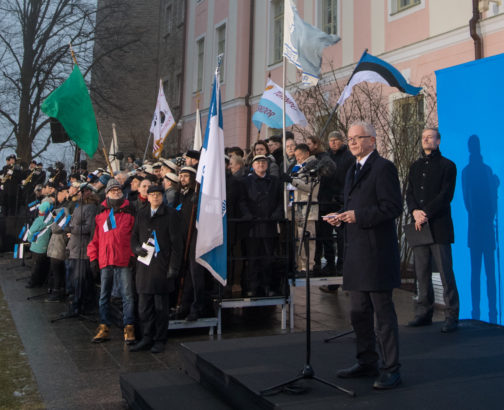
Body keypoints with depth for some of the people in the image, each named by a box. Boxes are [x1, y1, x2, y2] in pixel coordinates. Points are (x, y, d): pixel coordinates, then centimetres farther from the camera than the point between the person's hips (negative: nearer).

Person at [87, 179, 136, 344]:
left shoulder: (129, 211, 5)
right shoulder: (100, 213, 12)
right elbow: (95, 237, 12)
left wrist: (134, 255, -6)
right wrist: (93, 258, 6)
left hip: (124, 260, -3)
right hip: (105, 260, 3)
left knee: (127, 295, -4)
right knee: (104, 295, 9)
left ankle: (129, 328, 2)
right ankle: (104, 327, 18)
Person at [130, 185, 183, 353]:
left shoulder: (170, 214, -1)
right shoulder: (141, 215, 14)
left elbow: (176, 242, -4)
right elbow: (134, 237, 20)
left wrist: (174, 266, -9)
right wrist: (137, 248, -3)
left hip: (162, 266, -4)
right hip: (144, 266, 4)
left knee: (161, 306, 3)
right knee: (144, 306, 7)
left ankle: (160, 340, 13)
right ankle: (147, 338, 18)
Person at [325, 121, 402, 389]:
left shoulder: (383, 168, -8)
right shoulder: (353, 171, 20)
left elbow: (393, 207, -16)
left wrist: (358, 216, -21)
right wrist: (341, 217, 7)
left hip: (376, 252, -9)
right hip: (355, 252, 9)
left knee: (383, 312, -2)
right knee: (358, 313, 15)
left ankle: (391, 370, 9)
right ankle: (367, 363, 28)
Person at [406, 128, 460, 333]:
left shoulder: (447, 166, 2)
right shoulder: (415, 166, 19)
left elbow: (446, 195, -7)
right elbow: (409, 193, 12)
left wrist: (426, 214, -14)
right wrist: (415, 212, -7)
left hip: (439, 227, -5)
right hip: (419, 226, 5)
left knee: (446, 272, -4)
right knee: (422, 273, 7)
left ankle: (451, 316, 3)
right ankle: (424, 313, 15)